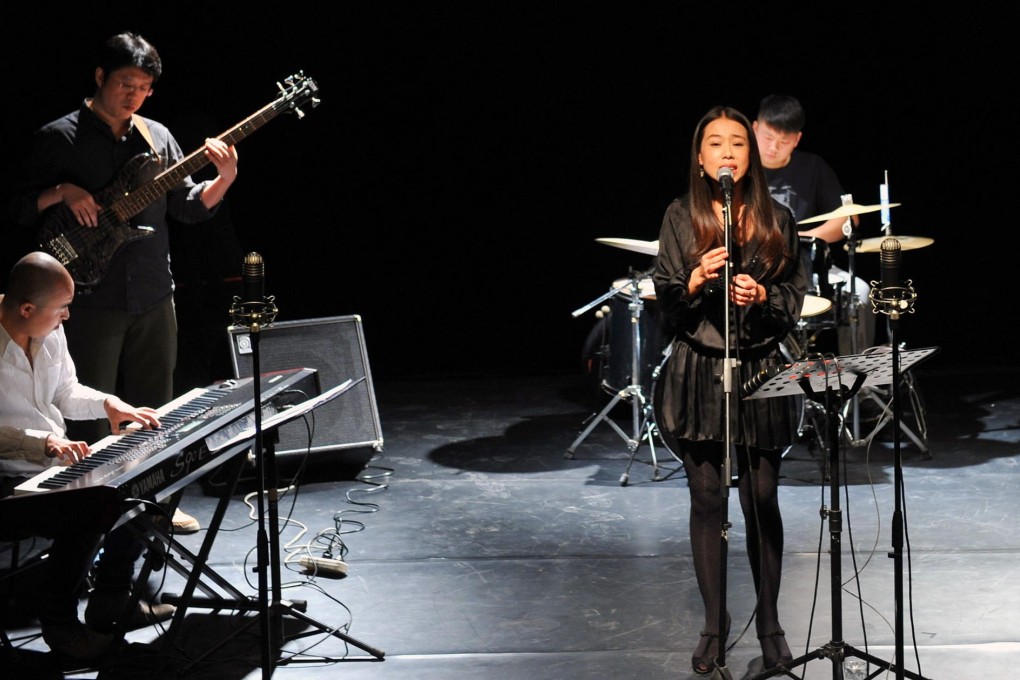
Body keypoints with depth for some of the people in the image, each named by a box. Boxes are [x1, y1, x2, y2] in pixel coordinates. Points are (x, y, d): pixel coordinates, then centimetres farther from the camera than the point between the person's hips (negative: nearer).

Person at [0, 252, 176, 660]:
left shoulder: (50, 334, 5)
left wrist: (107, 403, 0)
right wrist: (44, 442, -38)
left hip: (57, 460, 9)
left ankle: (111, 602, 14)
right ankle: (59, 621, -4)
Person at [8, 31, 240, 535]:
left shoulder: (157, 137, 10)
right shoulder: (58, 139, -3)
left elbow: (189, 206, 9)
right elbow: (22, 209, -2)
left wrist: (223, 181, -9)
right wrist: (63, 192, -19)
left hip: (154, 298, 5)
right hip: (91, 300, -4)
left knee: (153, 410, 14)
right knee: (93, 418, 1)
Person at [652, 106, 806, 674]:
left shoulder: (777, 219, 2)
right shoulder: (682, 217, 1)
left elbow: (796, 298, 5)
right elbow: (665, 301, 0)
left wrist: (762, 296, -15)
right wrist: (695, 281, -20)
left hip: (761, 372, 0)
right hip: (699, 371, 0)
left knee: (762, 501, 3)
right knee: (707, 501, 6)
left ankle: (770, 622, 19)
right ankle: (715, 625, 18)